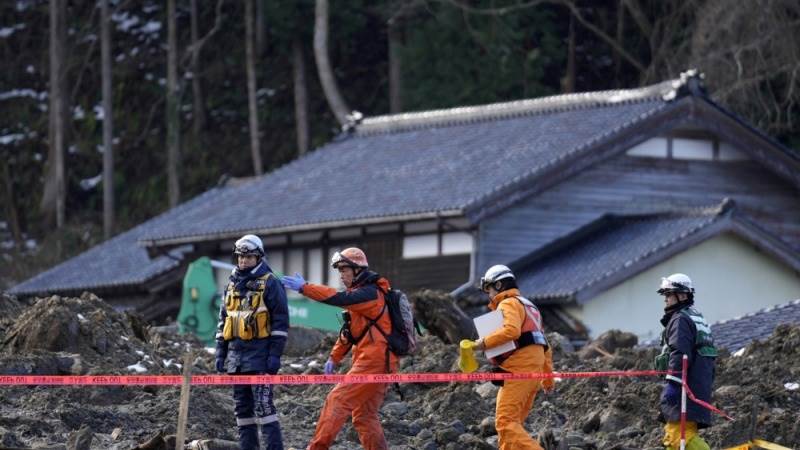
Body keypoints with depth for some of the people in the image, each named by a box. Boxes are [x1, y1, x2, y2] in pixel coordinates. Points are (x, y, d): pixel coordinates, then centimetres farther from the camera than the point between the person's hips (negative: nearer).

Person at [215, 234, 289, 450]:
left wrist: (275, 354, -14)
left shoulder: (270, 283, -4)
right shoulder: (232, 284, 16)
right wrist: (220, 352, 15)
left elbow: (280, 321, -7)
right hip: (236, 353, 7)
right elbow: (223, 320, 22)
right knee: (242, 405, 8)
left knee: (263, 404, -13)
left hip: (259, 354, -7)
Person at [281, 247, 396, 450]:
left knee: (338, 401, -13)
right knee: (364, 416, 11)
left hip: (374, 362, -10)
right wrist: (334, 358, 15)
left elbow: (338, 298, -28)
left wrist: (304, 287, -27)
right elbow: (348, 331, 24)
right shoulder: (360, 294, 20)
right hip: (377, 363, 10)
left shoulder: (370, 293, -12)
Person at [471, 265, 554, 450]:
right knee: (513, 423, 12)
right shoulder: (529, 306, 27)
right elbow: (545, 347, 28)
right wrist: (547, 377, 31)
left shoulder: (508, 304, -4)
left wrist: (485, 342, -17)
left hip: (518, 371, -10)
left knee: (505, 422, -15)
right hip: (533, 371, 10)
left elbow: (511, 330, -26)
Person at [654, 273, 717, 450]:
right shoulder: (698, 319, 25)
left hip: (685, 389, -11)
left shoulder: (680, 319, -8)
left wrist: (672, 383, -22)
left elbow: (680, 355, -20)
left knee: (681, 435, -18)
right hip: (700, 386, 11)